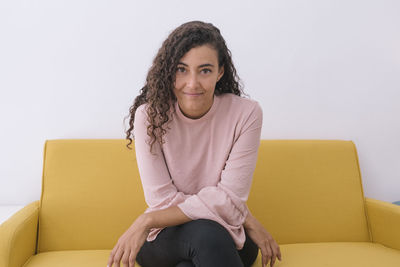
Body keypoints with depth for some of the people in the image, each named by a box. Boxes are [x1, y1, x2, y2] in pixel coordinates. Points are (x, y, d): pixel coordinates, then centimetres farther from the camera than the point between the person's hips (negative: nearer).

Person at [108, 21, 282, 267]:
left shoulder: (246, 114, -12)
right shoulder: (150, 115, -10)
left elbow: (229, 198, -14)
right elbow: (162, 199, -13)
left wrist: (148, 220, -19)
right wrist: (248, 220, -16)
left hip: (228, 240, 1)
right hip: (164, 239, 0)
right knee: (204, 231, -33)